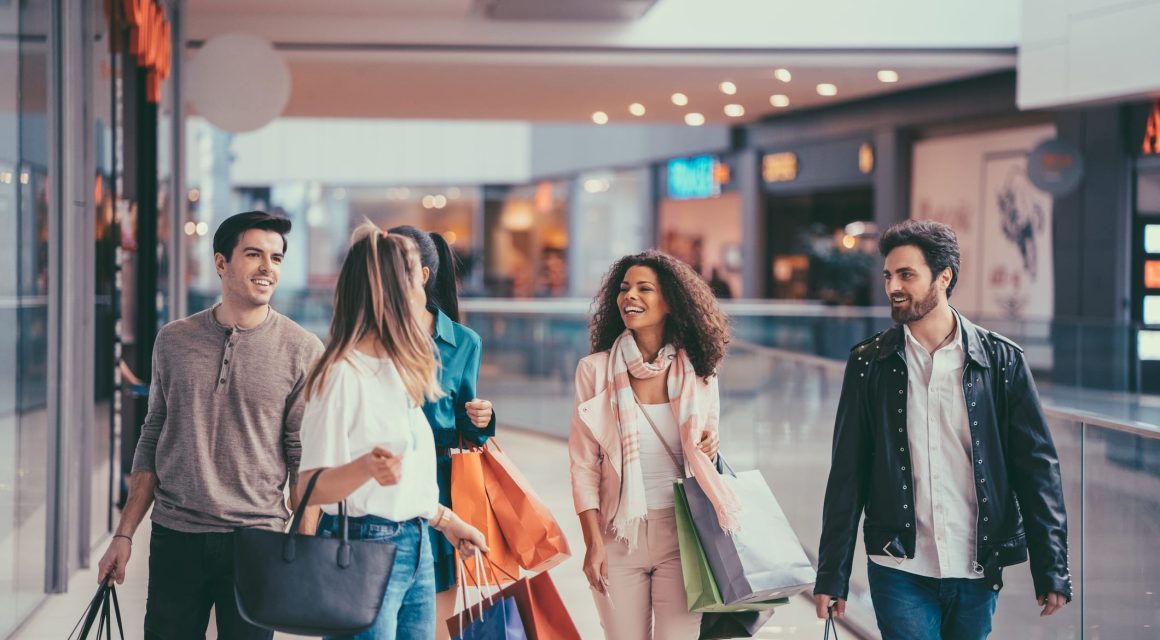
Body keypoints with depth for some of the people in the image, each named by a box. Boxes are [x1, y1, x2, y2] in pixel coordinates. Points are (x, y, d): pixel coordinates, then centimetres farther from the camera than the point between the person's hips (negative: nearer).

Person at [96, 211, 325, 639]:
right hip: (174, 537, 2)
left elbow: (305, 460, -4)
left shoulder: (302, 351, -3)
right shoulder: (174, 340, 6)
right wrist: (124, 534, 8)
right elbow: (151, 442, 11)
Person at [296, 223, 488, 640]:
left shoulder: (400, 371, 14)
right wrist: (365, 468, -34)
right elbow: (312, 488, -17)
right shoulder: (343, 374, -13)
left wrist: (447, 520, 27)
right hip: (364, 546, -8)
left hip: (417, 547, 9)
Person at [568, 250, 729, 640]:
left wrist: (711, 449, -7)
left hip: (681, 534, 1)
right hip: (620, 535, 0)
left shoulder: (697, 373, 4)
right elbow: (584, 466, 0)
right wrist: (593, 543, -6)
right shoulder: (596, 370, -1)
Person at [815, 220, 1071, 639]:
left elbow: (1037, 467, 2)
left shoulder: (1002, 361, 1)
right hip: (901, 570, -1)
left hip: (977, 572, 1)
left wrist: (1051, 571, -2)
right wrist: (832, 576, 1)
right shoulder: (869, 364, 2)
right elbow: (847, 475, 4)